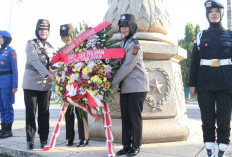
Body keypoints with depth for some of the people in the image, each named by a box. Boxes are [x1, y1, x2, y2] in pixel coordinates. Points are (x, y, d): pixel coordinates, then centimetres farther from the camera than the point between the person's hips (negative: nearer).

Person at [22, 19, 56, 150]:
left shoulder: (50, 47, 16)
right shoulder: (31, 44, -1)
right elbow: (35, 61, -14)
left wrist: (55, 74, -5)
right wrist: (48, 73, -25)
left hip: (46, 85, 4)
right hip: (31, 84, -4)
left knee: (44, 113, 5)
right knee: (31, 112, 0)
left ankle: (44, 139, 12)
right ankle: (30, 140, 8)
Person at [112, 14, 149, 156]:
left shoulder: (135, 44, -10)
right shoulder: (122, 44, 15)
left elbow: (127, 66, -16)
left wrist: (114, 82, -15)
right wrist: (116, 81, 3)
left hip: (137, 86, -7)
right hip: (125, 86, 7)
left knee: (135, 115, -2)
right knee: (125, 115, 8)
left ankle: (136, 146, 7)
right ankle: (126, 145, 15)